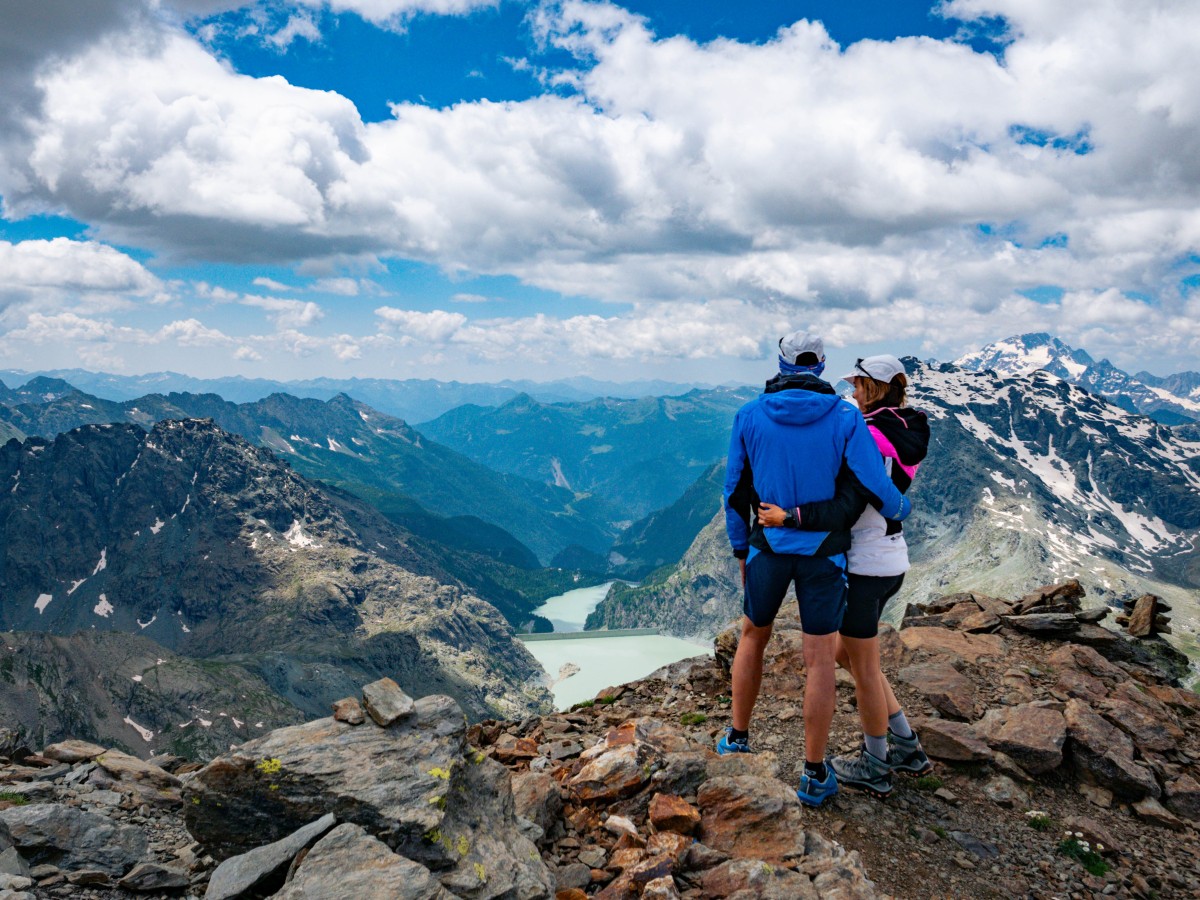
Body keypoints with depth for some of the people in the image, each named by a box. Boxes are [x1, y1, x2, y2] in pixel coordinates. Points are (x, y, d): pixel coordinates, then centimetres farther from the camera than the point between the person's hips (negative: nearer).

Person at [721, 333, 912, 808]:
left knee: (753, 636, 25)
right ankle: (814, 775, 15)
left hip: (769, 549, 1)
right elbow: (875, 488, -12)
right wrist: (902, 507, 14)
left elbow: (736, 493, 0)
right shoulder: (846, 417, -9)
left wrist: (741, 552, 14)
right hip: (823, 554, -1)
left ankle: (738, 737, 32)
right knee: (820, 659, 8)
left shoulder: (749, 416, -4)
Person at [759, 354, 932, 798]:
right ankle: (907, 747, 29)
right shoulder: (907, 434, 7)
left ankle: (874, 767, 24)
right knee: (847, 654, 22)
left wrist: (788, 517, -29)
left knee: (864, 667, 7)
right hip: (892, 560, 9)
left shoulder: (869, 437, -20)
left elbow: (847, 508, -29)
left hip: (864, 565, -9)